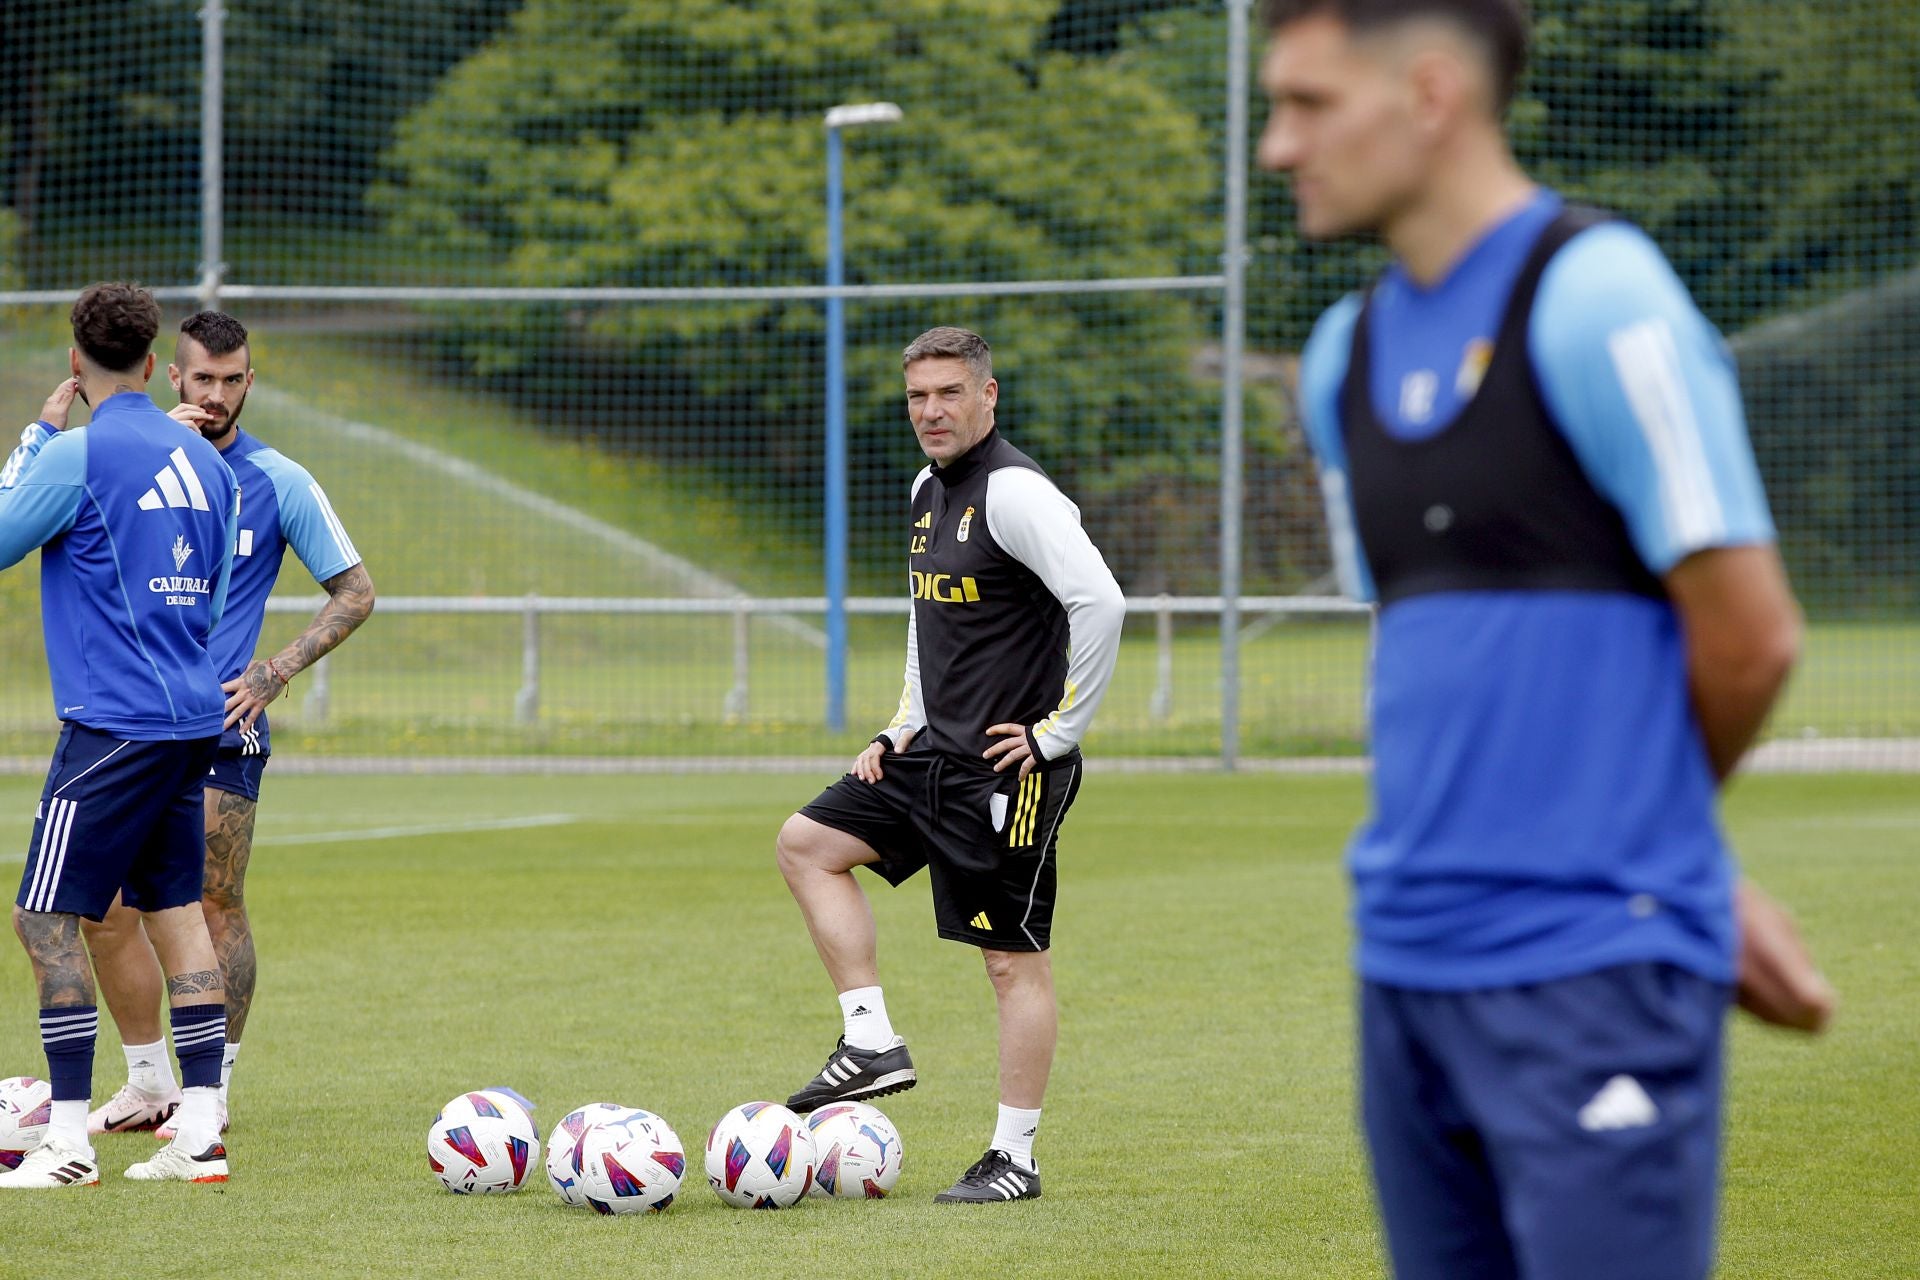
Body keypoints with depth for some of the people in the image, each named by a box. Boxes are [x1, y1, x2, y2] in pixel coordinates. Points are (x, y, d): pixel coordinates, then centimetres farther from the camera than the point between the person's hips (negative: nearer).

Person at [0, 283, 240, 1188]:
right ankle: (200, 1133, 9)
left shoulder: (78, 455, -12)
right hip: (194, 719, 8)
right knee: (174, 910, 12)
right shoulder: (200, 459, 11)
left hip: (115, 726, -8)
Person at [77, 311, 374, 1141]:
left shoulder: (277, 481, 1)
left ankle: (212, 1097, 4)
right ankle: (148, 1086, 16)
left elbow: (355, 592, 6)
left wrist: (275, 672, -4)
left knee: (215, 908, -4)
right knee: (105, 909, 3)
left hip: (221, 726, -3)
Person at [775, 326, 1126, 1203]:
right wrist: (906, 725, 17)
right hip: (935, 752, 10)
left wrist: (1061, 731, -20)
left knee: (1014, 958, -3)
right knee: (807, 843, 8)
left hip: (1008, 768, -10)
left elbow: (1099, 602, -26)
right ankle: (872, 1043, 8)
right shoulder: (927, 490, 13)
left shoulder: (1014, 492, -17)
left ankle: (1015, 1158, 4)